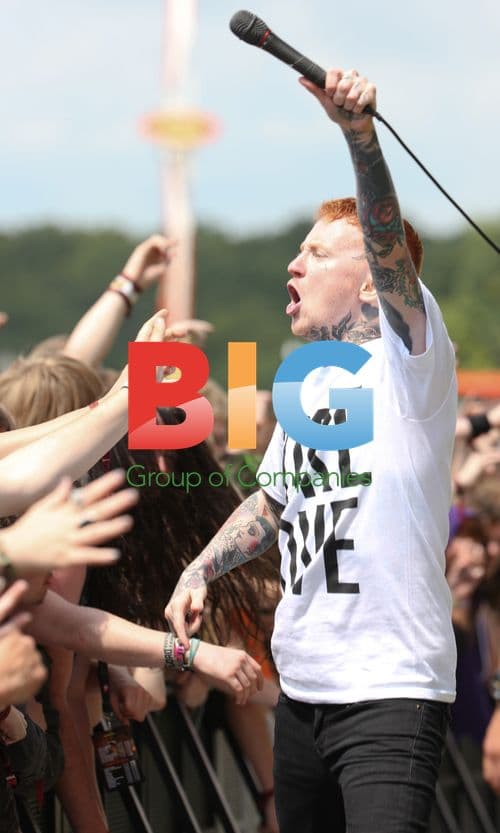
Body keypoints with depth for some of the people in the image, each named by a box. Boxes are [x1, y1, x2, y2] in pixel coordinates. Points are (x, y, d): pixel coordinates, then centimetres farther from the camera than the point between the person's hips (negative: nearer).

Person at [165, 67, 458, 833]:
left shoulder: (408, 363, -7)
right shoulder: (306, 381, 14)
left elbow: (390, 243, -25)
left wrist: (359, 130, -39)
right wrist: (201, 570, 16)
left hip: (393, 689, -8)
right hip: (302, 686, 8)